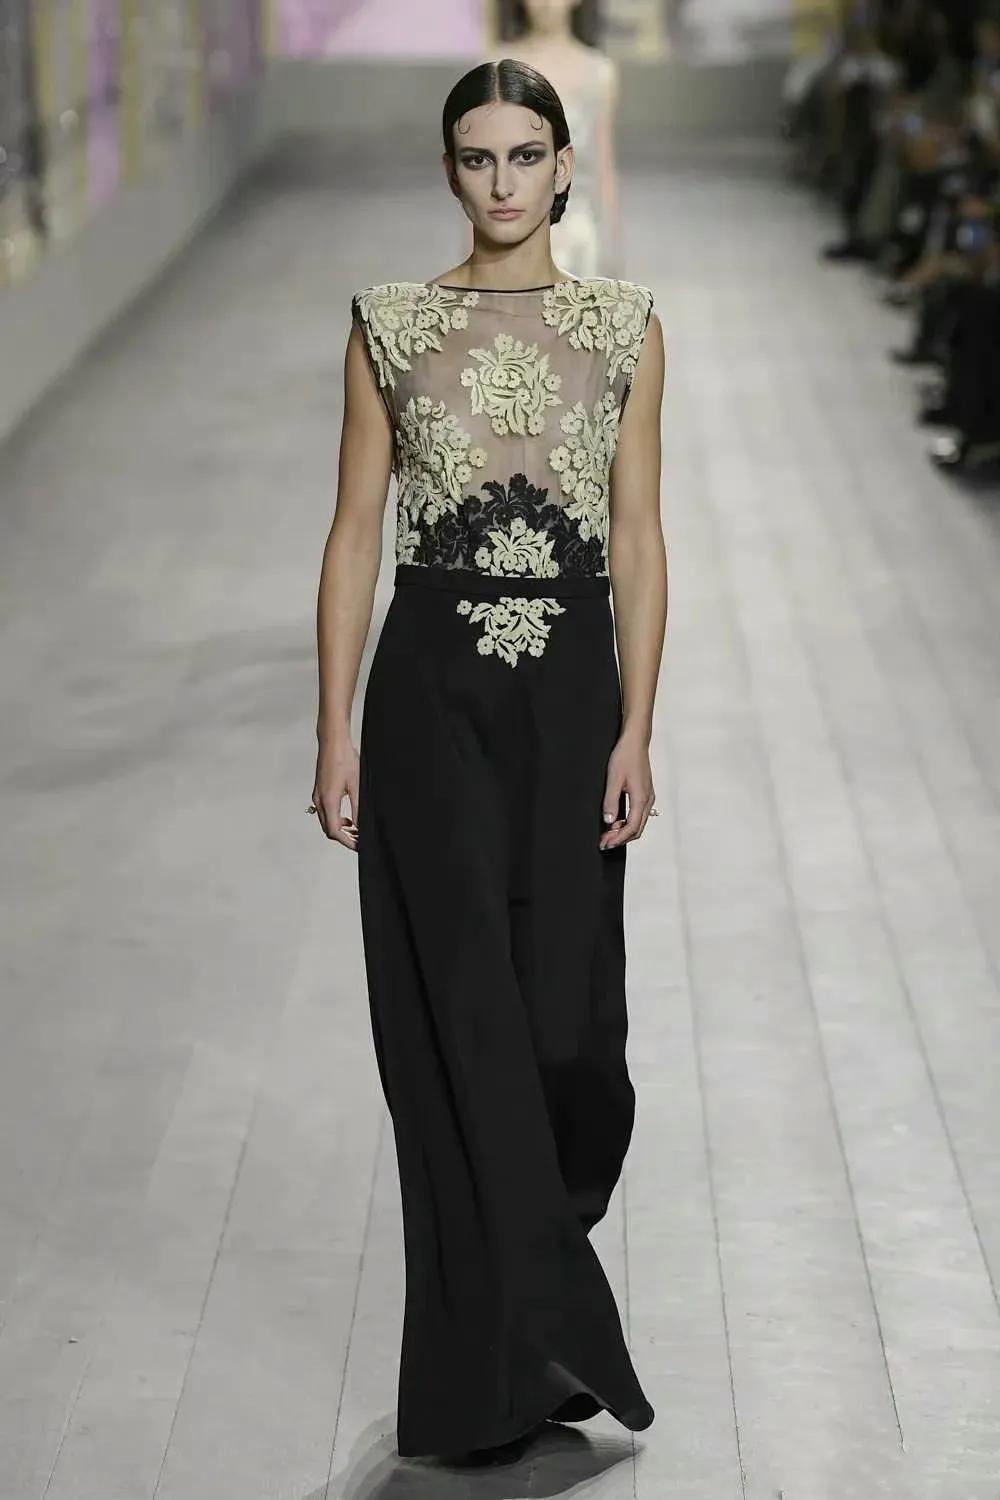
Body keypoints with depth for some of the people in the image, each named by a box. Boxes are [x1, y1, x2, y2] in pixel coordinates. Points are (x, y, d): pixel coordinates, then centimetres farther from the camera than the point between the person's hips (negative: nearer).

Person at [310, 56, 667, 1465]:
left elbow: (639, 539, 3)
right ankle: (526, 1338, 3)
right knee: (467, 1008, -5)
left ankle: (520, 1284, 31)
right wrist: (336, 732, -3)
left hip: (571, 690, 1)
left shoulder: (625, 323, 5)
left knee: (565, 1012, 2)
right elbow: (355, 534, 2)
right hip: (433, 689, -1)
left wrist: (636, 728, -4)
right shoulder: (392, 324, 3)